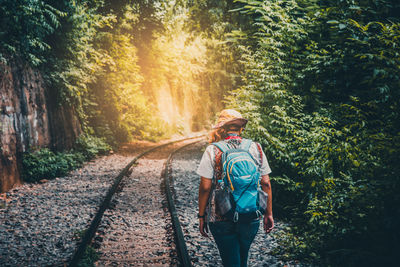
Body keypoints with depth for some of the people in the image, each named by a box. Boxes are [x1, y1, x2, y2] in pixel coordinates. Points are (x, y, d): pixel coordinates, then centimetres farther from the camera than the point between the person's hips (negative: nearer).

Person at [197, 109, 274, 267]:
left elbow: (205, 187, -9)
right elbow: (266, 183, 2)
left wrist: (201, 216, 1)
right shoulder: (256, 148, 0)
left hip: (220, 218, -3)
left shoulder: (213, 150, -8)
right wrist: (268, 214, 10)